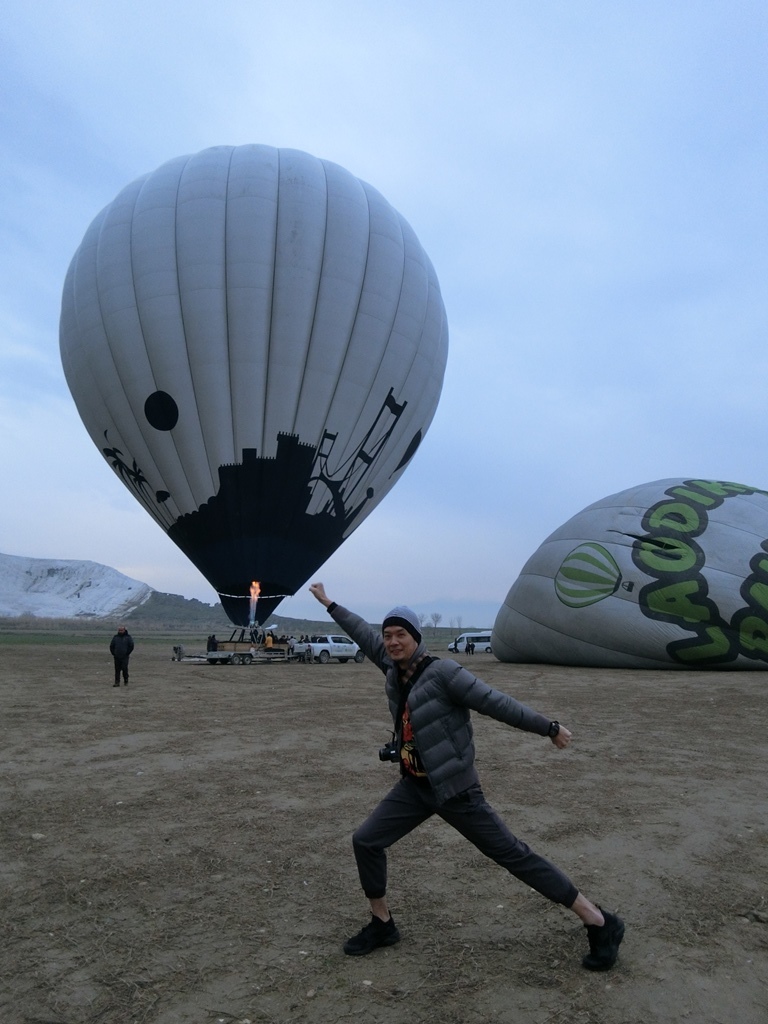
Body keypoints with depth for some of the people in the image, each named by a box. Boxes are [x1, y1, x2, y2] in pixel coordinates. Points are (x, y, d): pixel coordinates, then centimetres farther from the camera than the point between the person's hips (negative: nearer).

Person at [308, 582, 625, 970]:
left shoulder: (442, 671, -21)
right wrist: (330, 605, 22)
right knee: (365, 841, 7)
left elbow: (496, 703, -20)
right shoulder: (394, 669, -1)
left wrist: (549, 727, -14)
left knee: (512, 854, -1)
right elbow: (365, 635, 13)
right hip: (414, 786, 7)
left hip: (454, 787, -7)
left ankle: (600, 924, 12)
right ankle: (382, 924, 29)